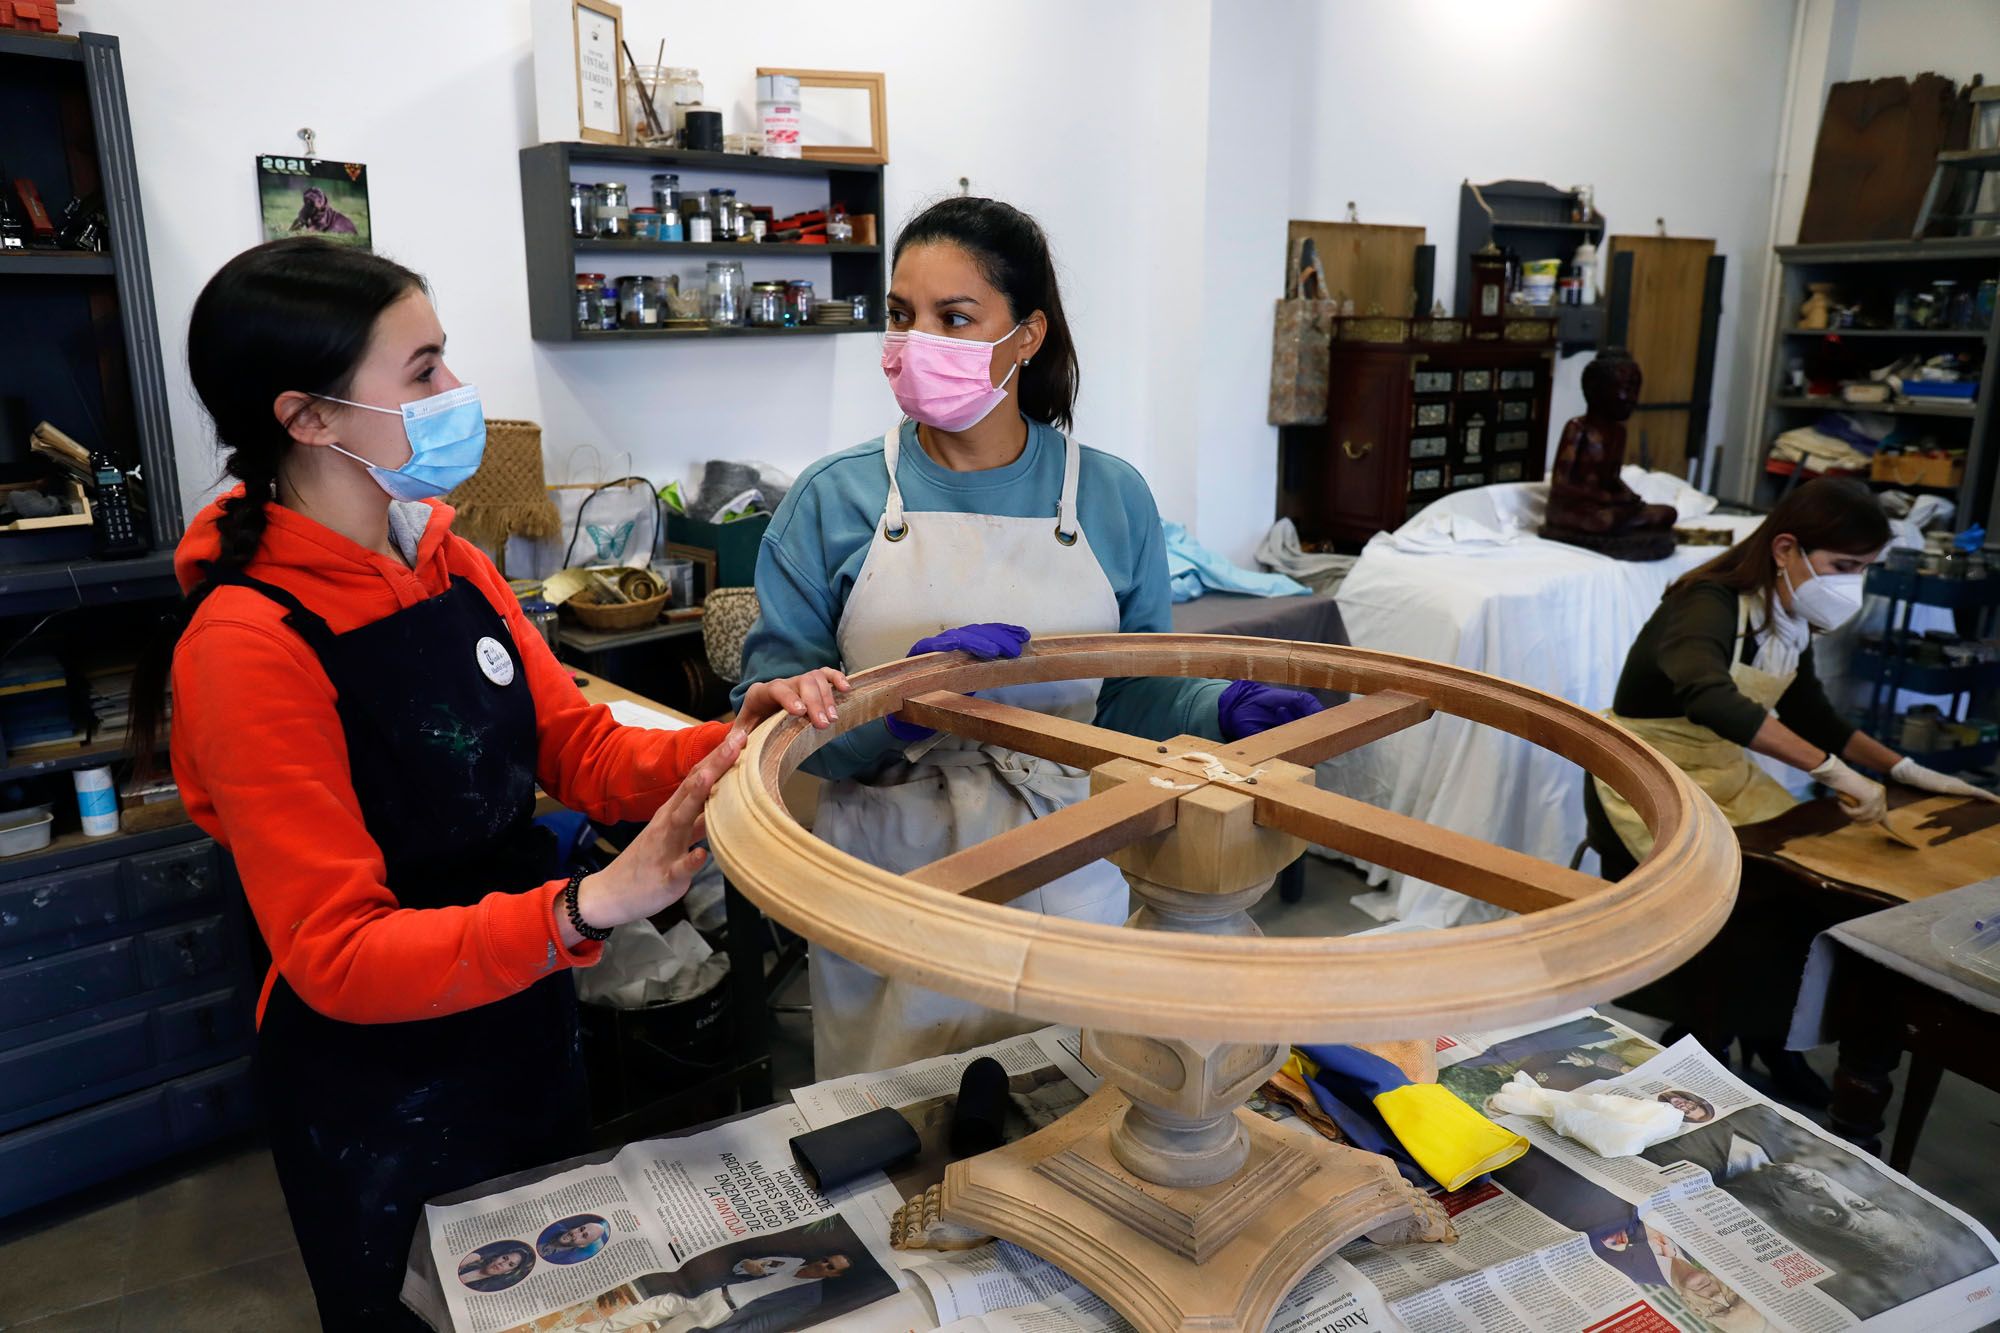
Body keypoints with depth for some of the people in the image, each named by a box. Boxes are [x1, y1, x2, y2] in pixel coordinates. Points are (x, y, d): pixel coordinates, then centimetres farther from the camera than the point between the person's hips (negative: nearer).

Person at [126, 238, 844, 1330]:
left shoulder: (452, 567, -3)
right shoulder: (248, 642, -24)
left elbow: (580, 747, -3)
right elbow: (337, 955, -27)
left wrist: (726, 748, -22)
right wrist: (586, 907, -40)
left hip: (526, 1024, 6)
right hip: (379, 1102, -6)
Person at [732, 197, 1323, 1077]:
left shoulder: (1112, 496, -1)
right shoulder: (834, 500, -4)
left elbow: (1134, 695, 5)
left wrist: (1222, 711, -14)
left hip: (1065, 881, 1)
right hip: (891, 885, -1)